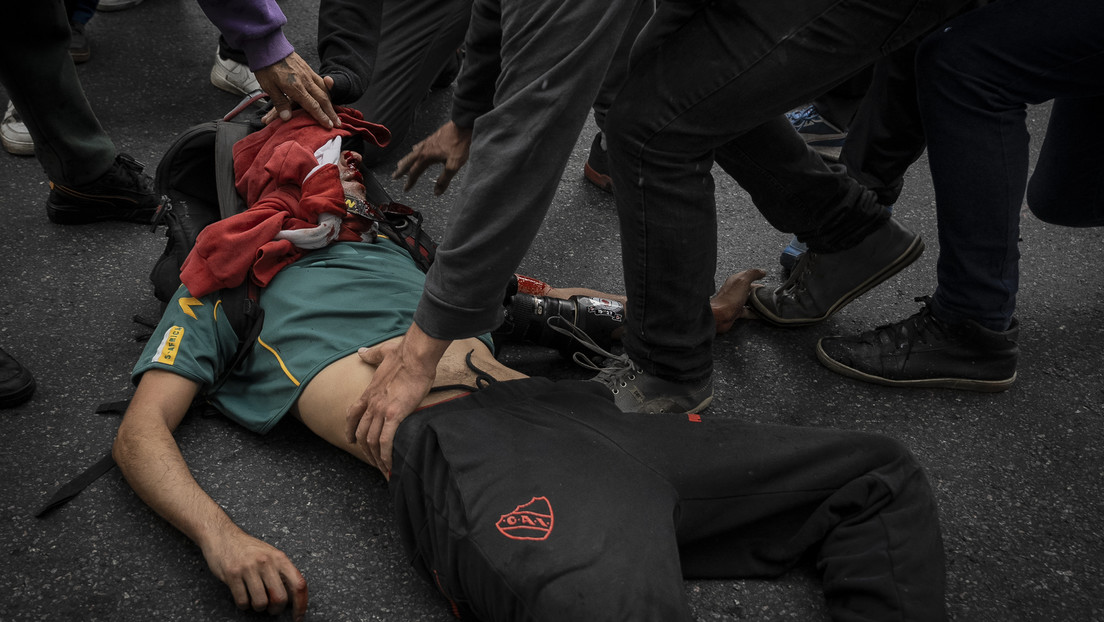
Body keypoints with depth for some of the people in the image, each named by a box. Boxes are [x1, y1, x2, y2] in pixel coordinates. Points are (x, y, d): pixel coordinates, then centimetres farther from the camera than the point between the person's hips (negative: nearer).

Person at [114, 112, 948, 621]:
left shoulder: (398, 249, 36)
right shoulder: (227, 281, 22)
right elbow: (140, 431, 12)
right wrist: (219, 535, -11)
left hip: (569, 408, 7)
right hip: (457, 454, -7)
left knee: (880, 476, -1)